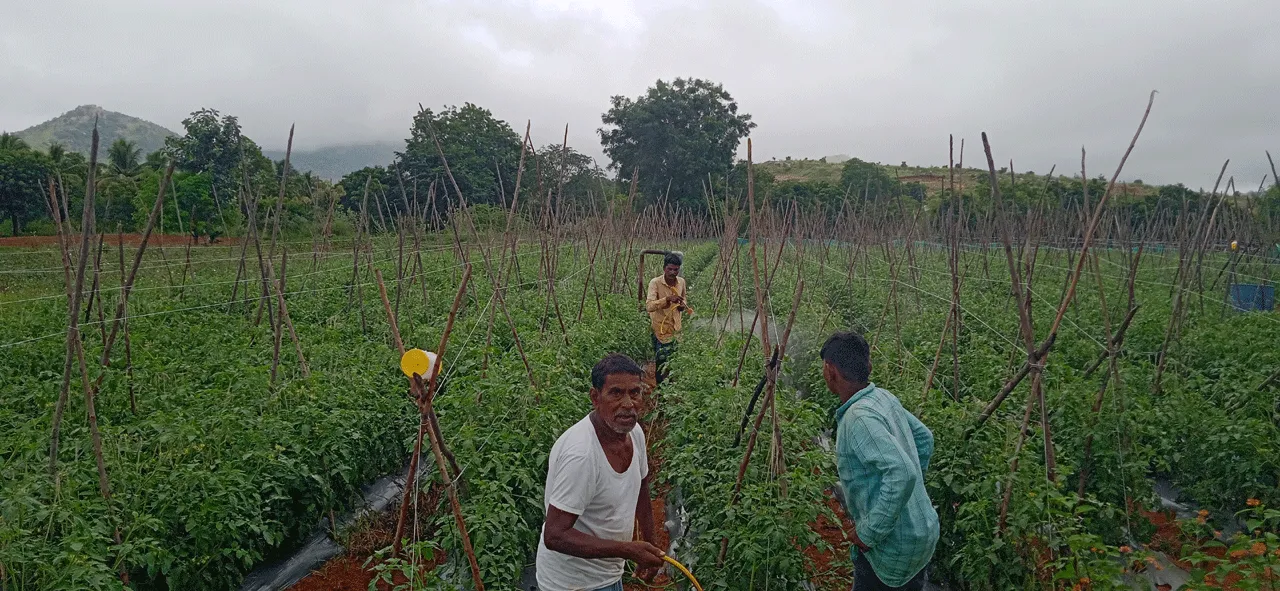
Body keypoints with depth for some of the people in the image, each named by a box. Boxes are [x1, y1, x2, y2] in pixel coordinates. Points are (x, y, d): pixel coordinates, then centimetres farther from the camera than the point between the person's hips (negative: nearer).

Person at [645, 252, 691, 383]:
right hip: (661, 329, -5)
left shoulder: (681, 282, 2)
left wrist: (683, 306, -3)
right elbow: (649, 306, -26)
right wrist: (667, 299, -38)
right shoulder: (655, 283, -15)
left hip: (676, 328, 5)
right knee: (662, 362, -2)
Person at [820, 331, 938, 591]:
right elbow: (924, 438, 15)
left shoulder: (860, 418, -26)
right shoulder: (884, 398, 1)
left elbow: (902, 474, -35)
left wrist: (869, 533, -26)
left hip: (893, 545, -9)